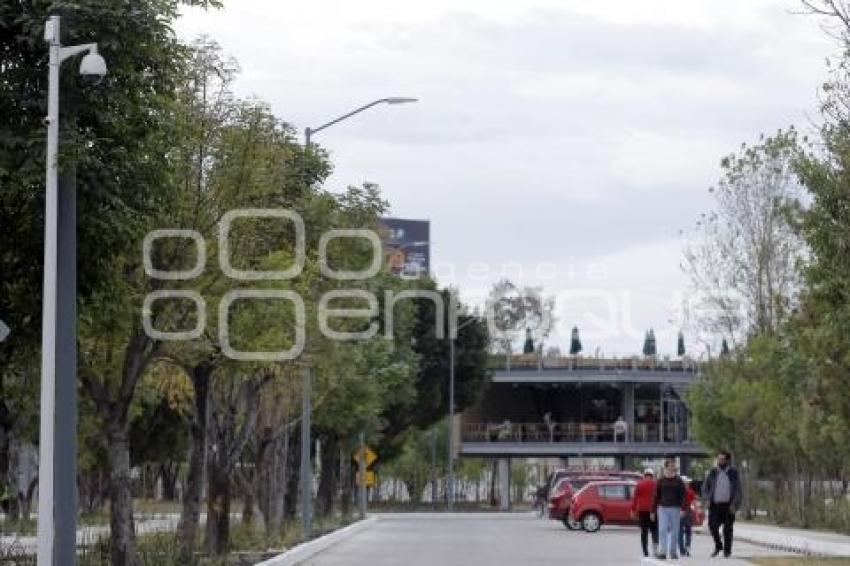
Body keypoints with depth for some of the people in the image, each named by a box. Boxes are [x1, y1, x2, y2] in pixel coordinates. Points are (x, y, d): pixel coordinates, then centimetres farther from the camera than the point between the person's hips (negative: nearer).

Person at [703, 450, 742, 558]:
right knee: (712, 526, -7)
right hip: (714, 505, 2)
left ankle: (727, 550, 13)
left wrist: (734, 504, -10)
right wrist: (707, 499, -6)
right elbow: (705, 487, 11)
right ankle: (718, 546, 16)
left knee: (727, 529, 1)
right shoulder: (712, 473, 8)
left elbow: (737, 490, 1)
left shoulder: (733, 473, 3)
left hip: (728, 505, -1)